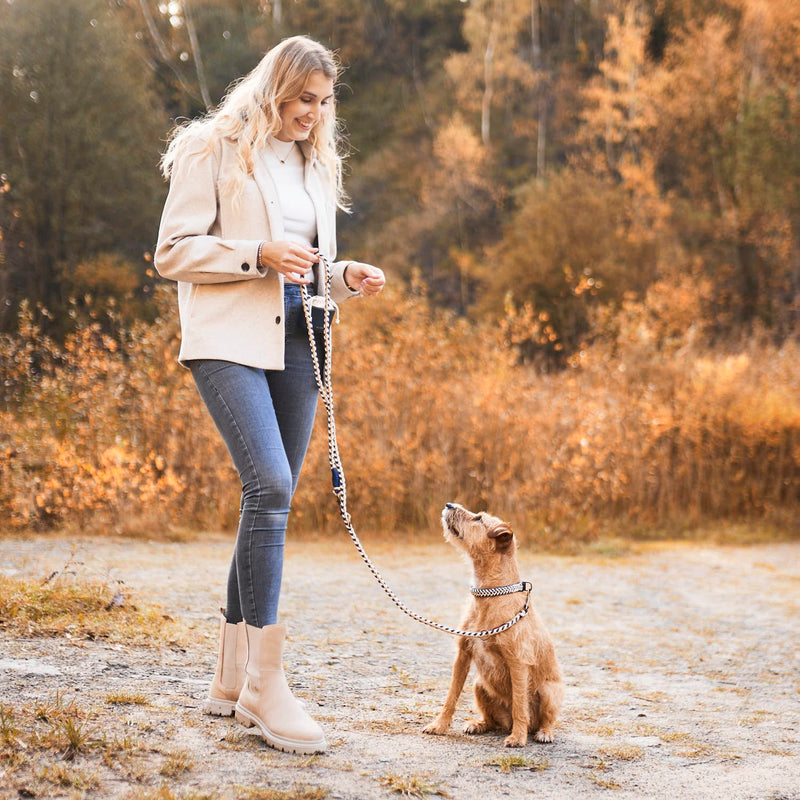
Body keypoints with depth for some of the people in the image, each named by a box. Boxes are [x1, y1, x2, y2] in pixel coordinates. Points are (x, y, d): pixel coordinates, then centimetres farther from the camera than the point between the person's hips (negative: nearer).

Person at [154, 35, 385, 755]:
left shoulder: (315, 162, 20)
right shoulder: (214, 149, -1)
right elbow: (173, 252, -6)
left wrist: (344, 277, 4)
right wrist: (259, 256, -17)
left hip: (296, 342, 7)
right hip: (231, 337, -7)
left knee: (271, 500, 6)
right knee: (271, 485, -22)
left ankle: (232, 678, 15)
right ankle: (264, 681, -17)